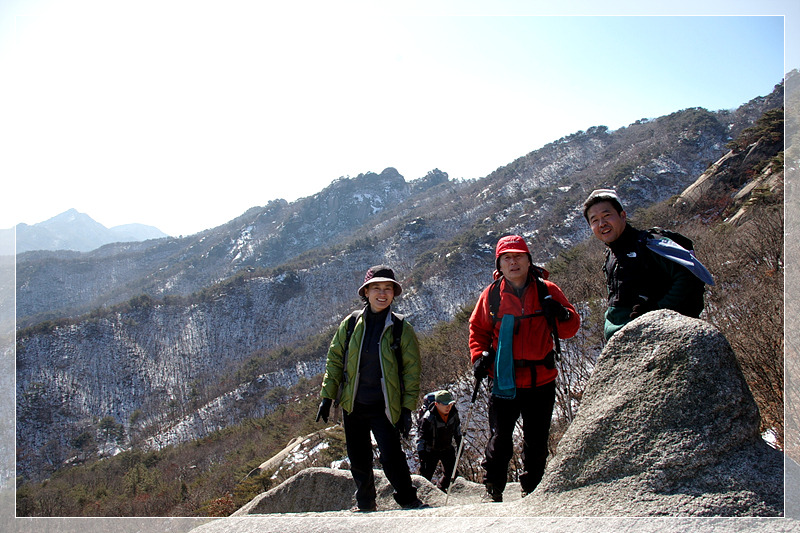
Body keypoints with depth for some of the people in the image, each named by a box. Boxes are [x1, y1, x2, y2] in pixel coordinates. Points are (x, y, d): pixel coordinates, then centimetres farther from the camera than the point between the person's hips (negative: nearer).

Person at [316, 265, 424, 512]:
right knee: (358, 460, 14)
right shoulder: (350, 324, 1)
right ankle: (364, 503, 36)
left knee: (391, 457, -11)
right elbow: (334, 361, 7)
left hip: (384, 408, -3)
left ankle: (408, 501, 13)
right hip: (353, 406, 3)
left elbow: (412, 371, -2)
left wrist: (407, 409, -6)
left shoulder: (402, 329, -5)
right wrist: (327, 397, 3)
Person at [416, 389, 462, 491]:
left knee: (451, 472, 6)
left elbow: (457, 427, 10)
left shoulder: (453, 412, -11)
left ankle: (441, 489, 33)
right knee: (426, 475, -6)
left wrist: (459, 444, 14)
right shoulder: (428, 418, -28)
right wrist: (421, 455, -27)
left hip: (447, 448, 5)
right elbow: (421, 437, -23)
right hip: (431, 450, -5)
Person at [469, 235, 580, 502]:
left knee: (536, 443, 11)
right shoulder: (491, 295, 2)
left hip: (541, 381, 1)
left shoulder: (546, 291, 1)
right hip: (503, 380, -1)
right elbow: (478, 329, 12)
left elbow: (570, 328, 5)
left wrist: (562, 316, -17)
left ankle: (532, 490, 28)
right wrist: (479, 356, -4)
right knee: (500, 439, -2)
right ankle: (493, 490, 15)